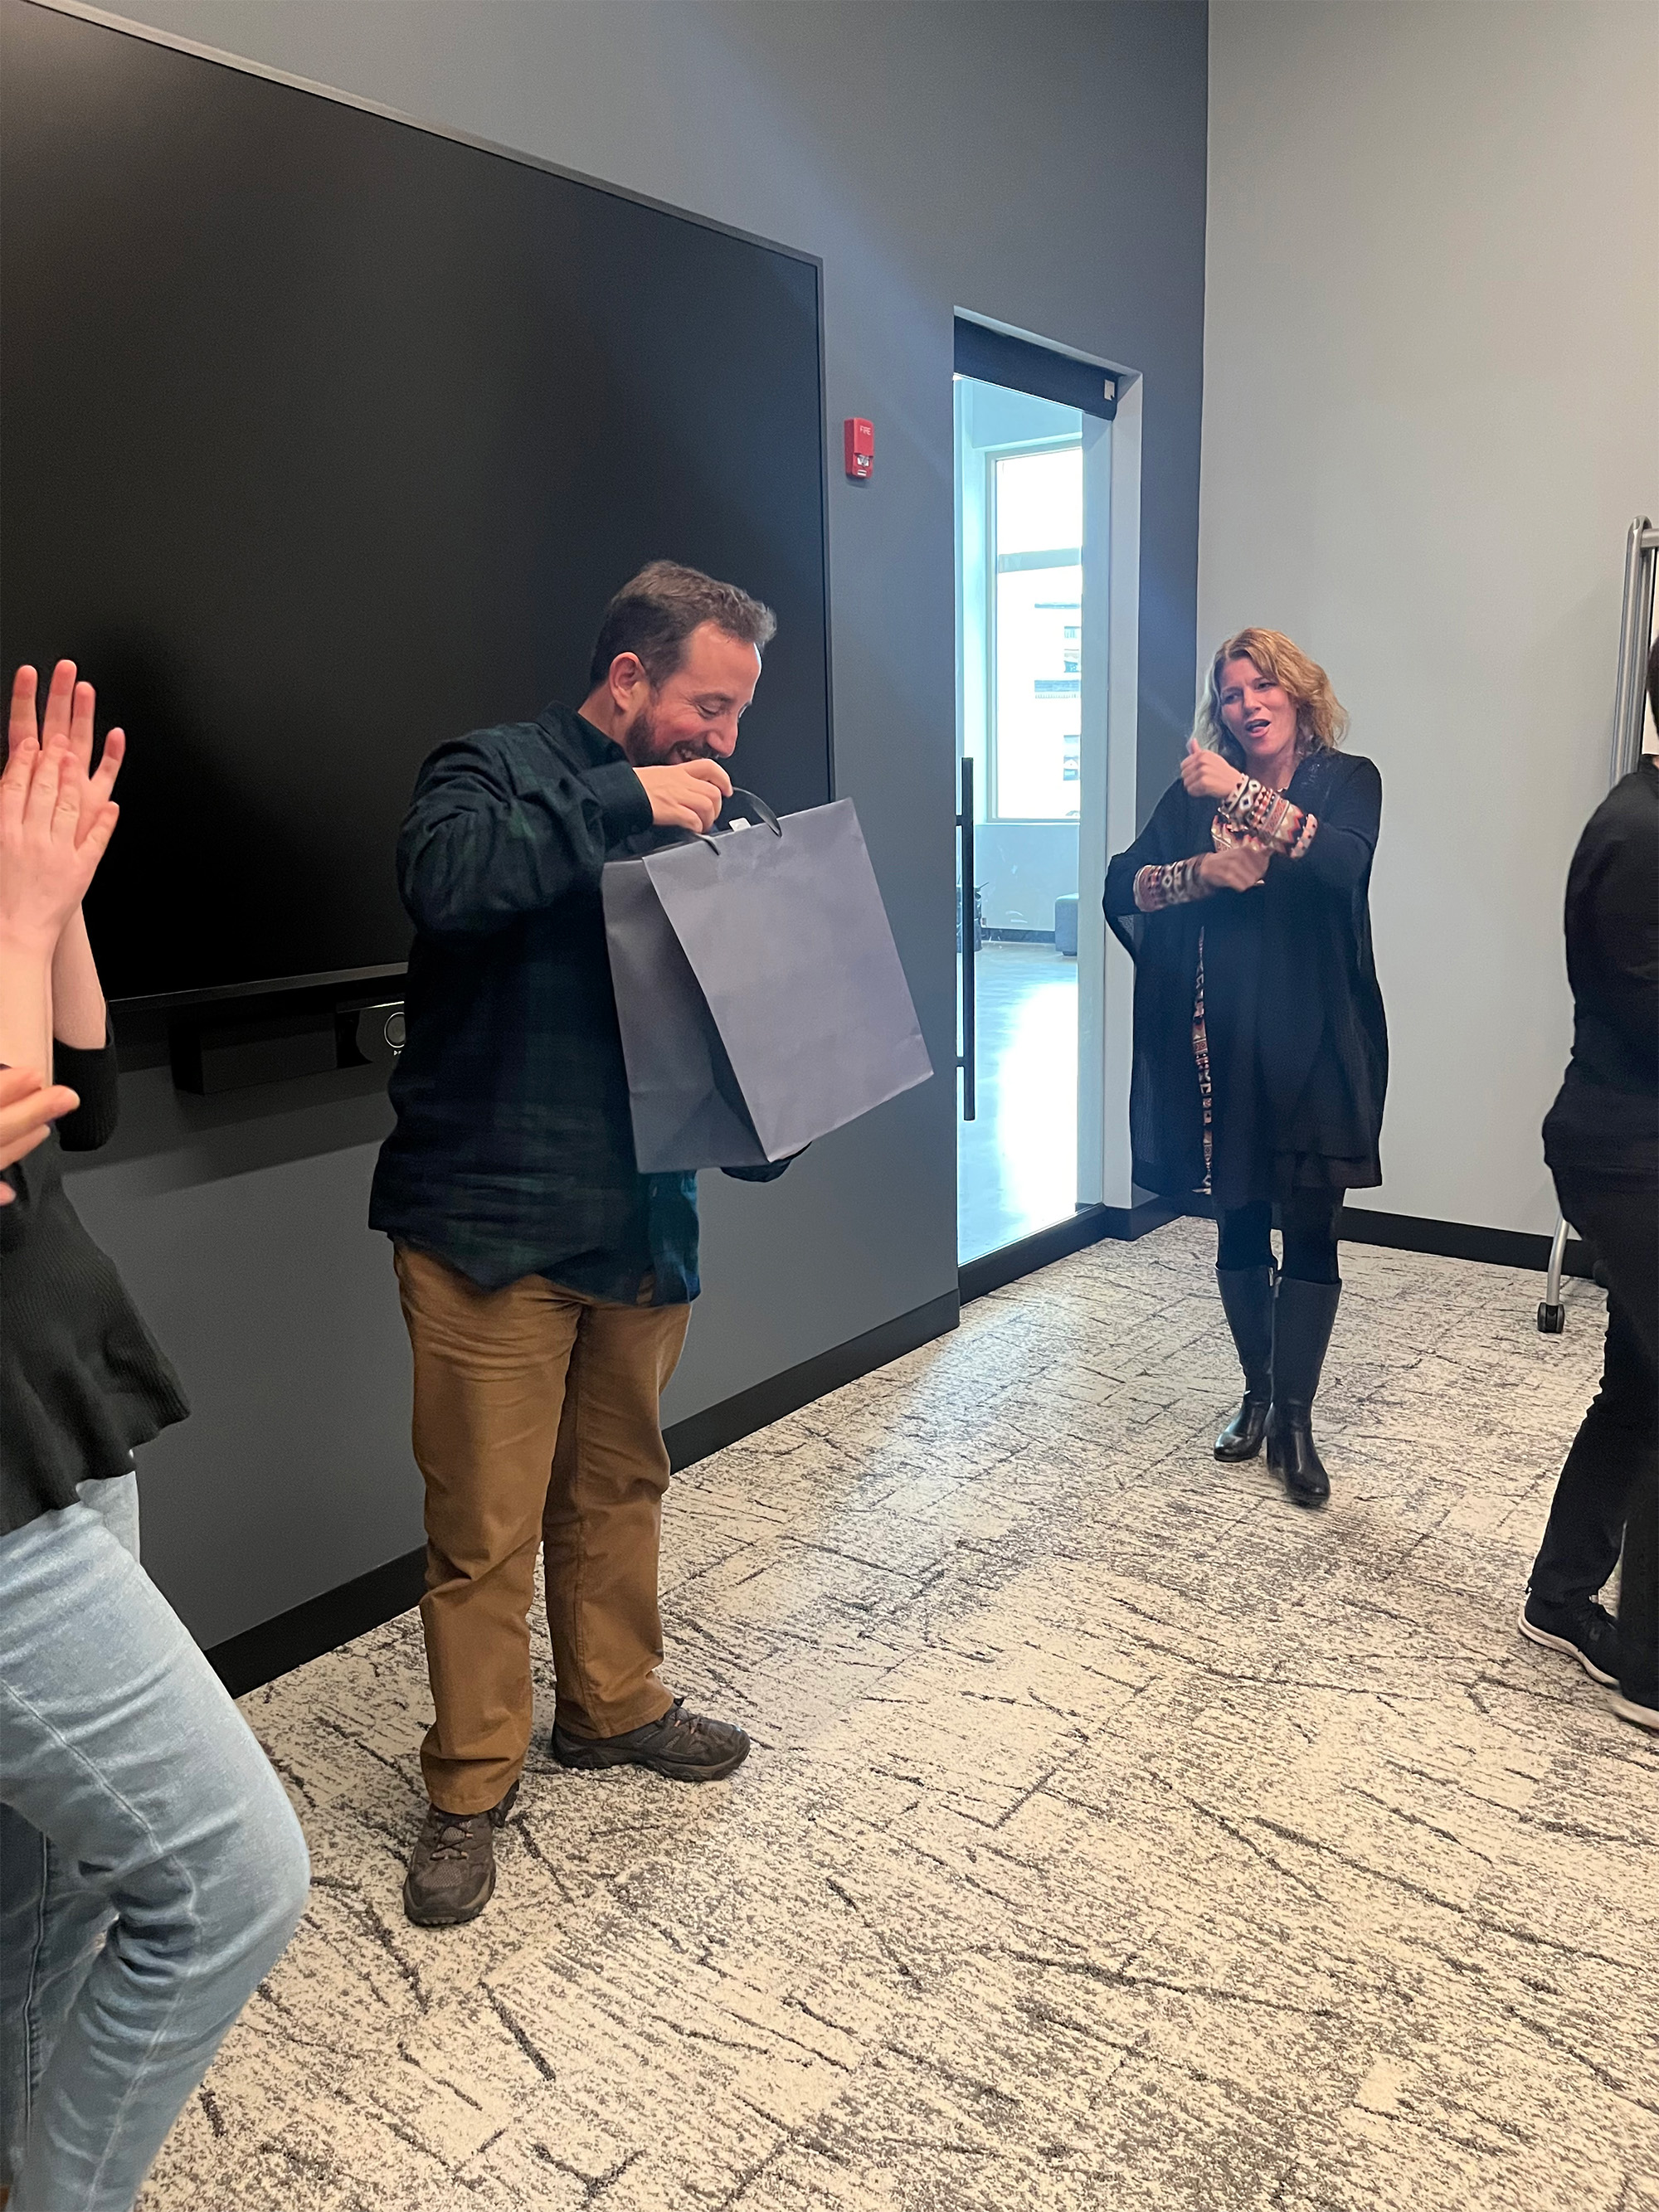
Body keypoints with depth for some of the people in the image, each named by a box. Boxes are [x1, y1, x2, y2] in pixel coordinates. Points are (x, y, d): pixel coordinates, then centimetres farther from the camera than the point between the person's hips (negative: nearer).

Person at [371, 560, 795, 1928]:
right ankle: (471, 1788, 21)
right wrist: (626, 804, -24)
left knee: (620, 1491, 20)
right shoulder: (497, 771, -7)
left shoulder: (691, 815, 13)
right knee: (486, 1531, 2)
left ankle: (614, 1707, 40)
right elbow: (445, 878, -30)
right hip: (491, 1228, -6)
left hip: (643, 1224, 6)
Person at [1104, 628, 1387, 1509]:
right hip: (1222, 1044, 3)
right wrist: (1203, 870, -18)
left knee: (1309, 1229, -1)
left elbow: (1342, 859, -21)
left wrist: (1244, 795, -25)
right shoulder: (1194, 791, 8)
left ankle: (1293, 1418, 11)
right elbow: (1123, 887, -2)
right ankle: (1258, 1392, 27)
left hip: (1313, 1043, -2)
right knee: (1239, 1226, 10)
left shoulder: (1346, 779, 1)